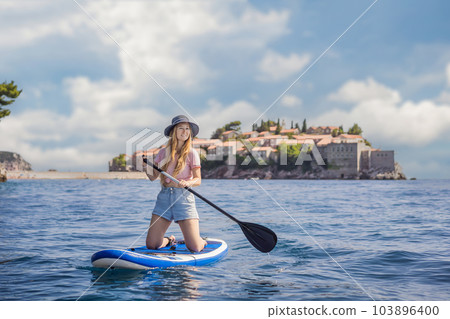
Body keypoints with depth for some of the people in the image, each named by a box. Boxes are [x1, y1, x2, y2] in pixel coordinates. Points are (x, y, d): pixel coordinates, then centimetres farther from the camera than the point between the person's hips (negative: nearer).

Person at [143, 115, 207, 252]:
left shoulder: (191, 153, -1)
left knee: (195, 248, -10)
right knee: (151, 245, -2)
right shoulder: (163, 152, 9)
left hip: (183, 197, -3)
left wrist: (187, 183, -24)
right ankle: (170, 241, 31)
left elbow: (198, 180, -4)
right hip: (164, 196, 3)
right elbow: (153, 176, 8)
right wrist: (146, 168, -12)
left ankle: (201, 240, 27)